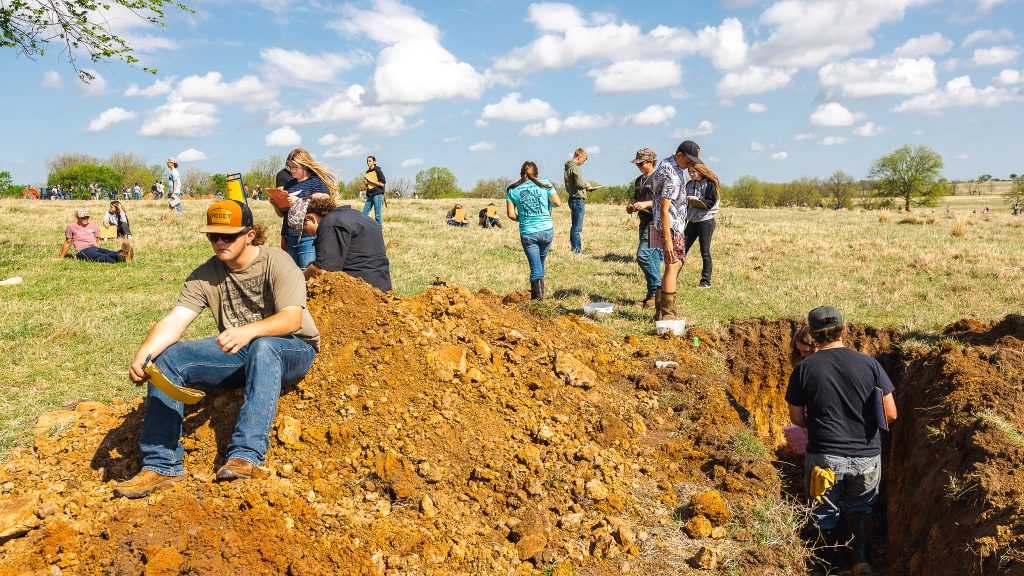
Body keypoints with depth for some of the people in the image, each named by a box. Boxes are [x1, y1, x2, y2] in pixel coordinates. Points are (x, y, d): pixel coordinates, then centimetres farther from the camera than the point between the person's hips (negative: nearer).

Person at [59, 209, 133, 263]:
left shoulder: (94, 227, 22)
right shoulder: (71, 227, 11)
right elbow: (67, 243, 17)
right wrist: (61, 257, 20)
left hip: (95, 248, 5)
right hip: (82, 250, -5)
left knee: (109, 253, -34)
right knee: (102, 256, -39)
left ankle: (123, 256, -67)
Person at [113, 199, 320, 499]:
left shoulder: (276, 263, -13)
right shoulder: (205, 276, 1)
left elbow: (292, 318, -26)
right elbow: (174, 321, -11)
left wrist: (249, 331, -45)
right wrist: (142, 355, -30)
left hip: (293, 351, -5)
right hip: (237, 355, 5)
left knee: (262, 347, -40)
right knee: (168, 357, -13)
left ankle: (247, 457, -44)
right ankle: (161, 464, -11)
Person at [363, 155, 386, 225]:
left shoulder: (378, 171, -4)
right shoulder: (367, 172, 15)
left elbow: (382, 184, -10)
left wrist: (370, 180, -11)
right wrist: (365, 181, 2)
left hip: (377, 194, -7)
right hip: (369, 195, 7)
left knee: (377, 215, -5)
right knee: (364, 214, 1)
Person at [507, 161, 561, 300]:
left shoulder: (513, 190, 1)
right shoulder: (545, 184, 0)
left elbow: (511, 214, -3)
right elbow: (558, 203, 1)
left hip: (527, 233, -1)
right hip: (547, 230, 1)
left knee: (535, 267, 2)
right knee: (540, 262, 21)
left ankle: (537, 297, -15)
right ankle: (538, 292, 33)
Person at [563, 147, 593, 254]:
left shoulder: (568, 167, 16)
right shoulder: (575, 168, -14)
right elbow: (579, 184, -23)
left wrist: (585, 188, 14)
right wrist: (586, 185, -2)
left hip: (573, 199, 10)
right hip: (578, 200, -10)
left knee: (575, 227, 15)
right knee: (577, 228, -7)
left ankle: (575, 250, 21)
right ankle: (576, 250, -5)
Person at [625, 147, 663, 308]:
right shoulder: (639, 180, 19)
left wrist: (647, 204, -21)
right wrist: (631, 206, 8)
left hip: (655, 222, -9)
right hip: (644, 222, 9)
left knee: (643, 255, -17)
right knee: (653, 258, 10)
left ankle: (657, 291, -8)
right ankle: (653, 294, 13)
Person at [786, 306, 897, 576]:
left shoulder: (804, 369, -7)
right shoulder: (869, 364, -4)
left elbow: (796, 418, 0)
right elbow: (891, 414, 1)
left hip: (824, 457, -2)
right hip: (867, 457, 2)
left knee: (825, 517, 18)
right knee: (860, 510, 25)